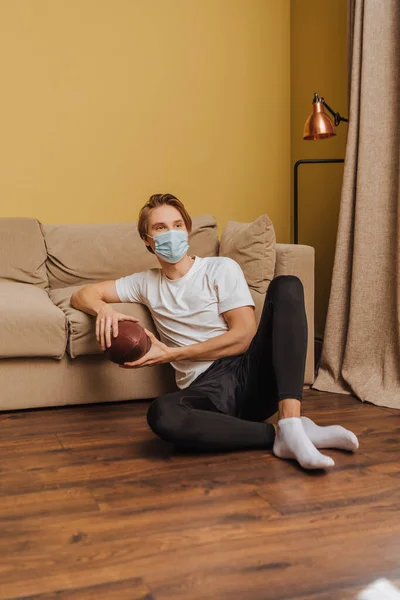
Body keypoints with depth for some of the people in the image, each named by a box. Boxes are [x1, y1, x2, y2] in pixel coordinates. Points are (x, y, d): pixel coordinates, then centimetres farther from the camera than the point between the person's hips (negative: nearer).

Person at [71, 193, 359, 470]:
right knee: (161, 414, -36)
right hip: (205, 388, 0)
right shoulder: (147, 282, 20)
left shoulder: (221, 268, 10)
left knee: (286, 285, -23)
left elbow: (244, 335, -2)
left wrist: (171, 354, -8)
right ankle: (276, 436, -27)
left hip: (252, 370, 0)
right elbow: (82, 295, 21)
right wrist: (104, 309, -5)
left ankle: (291, 421, -36)